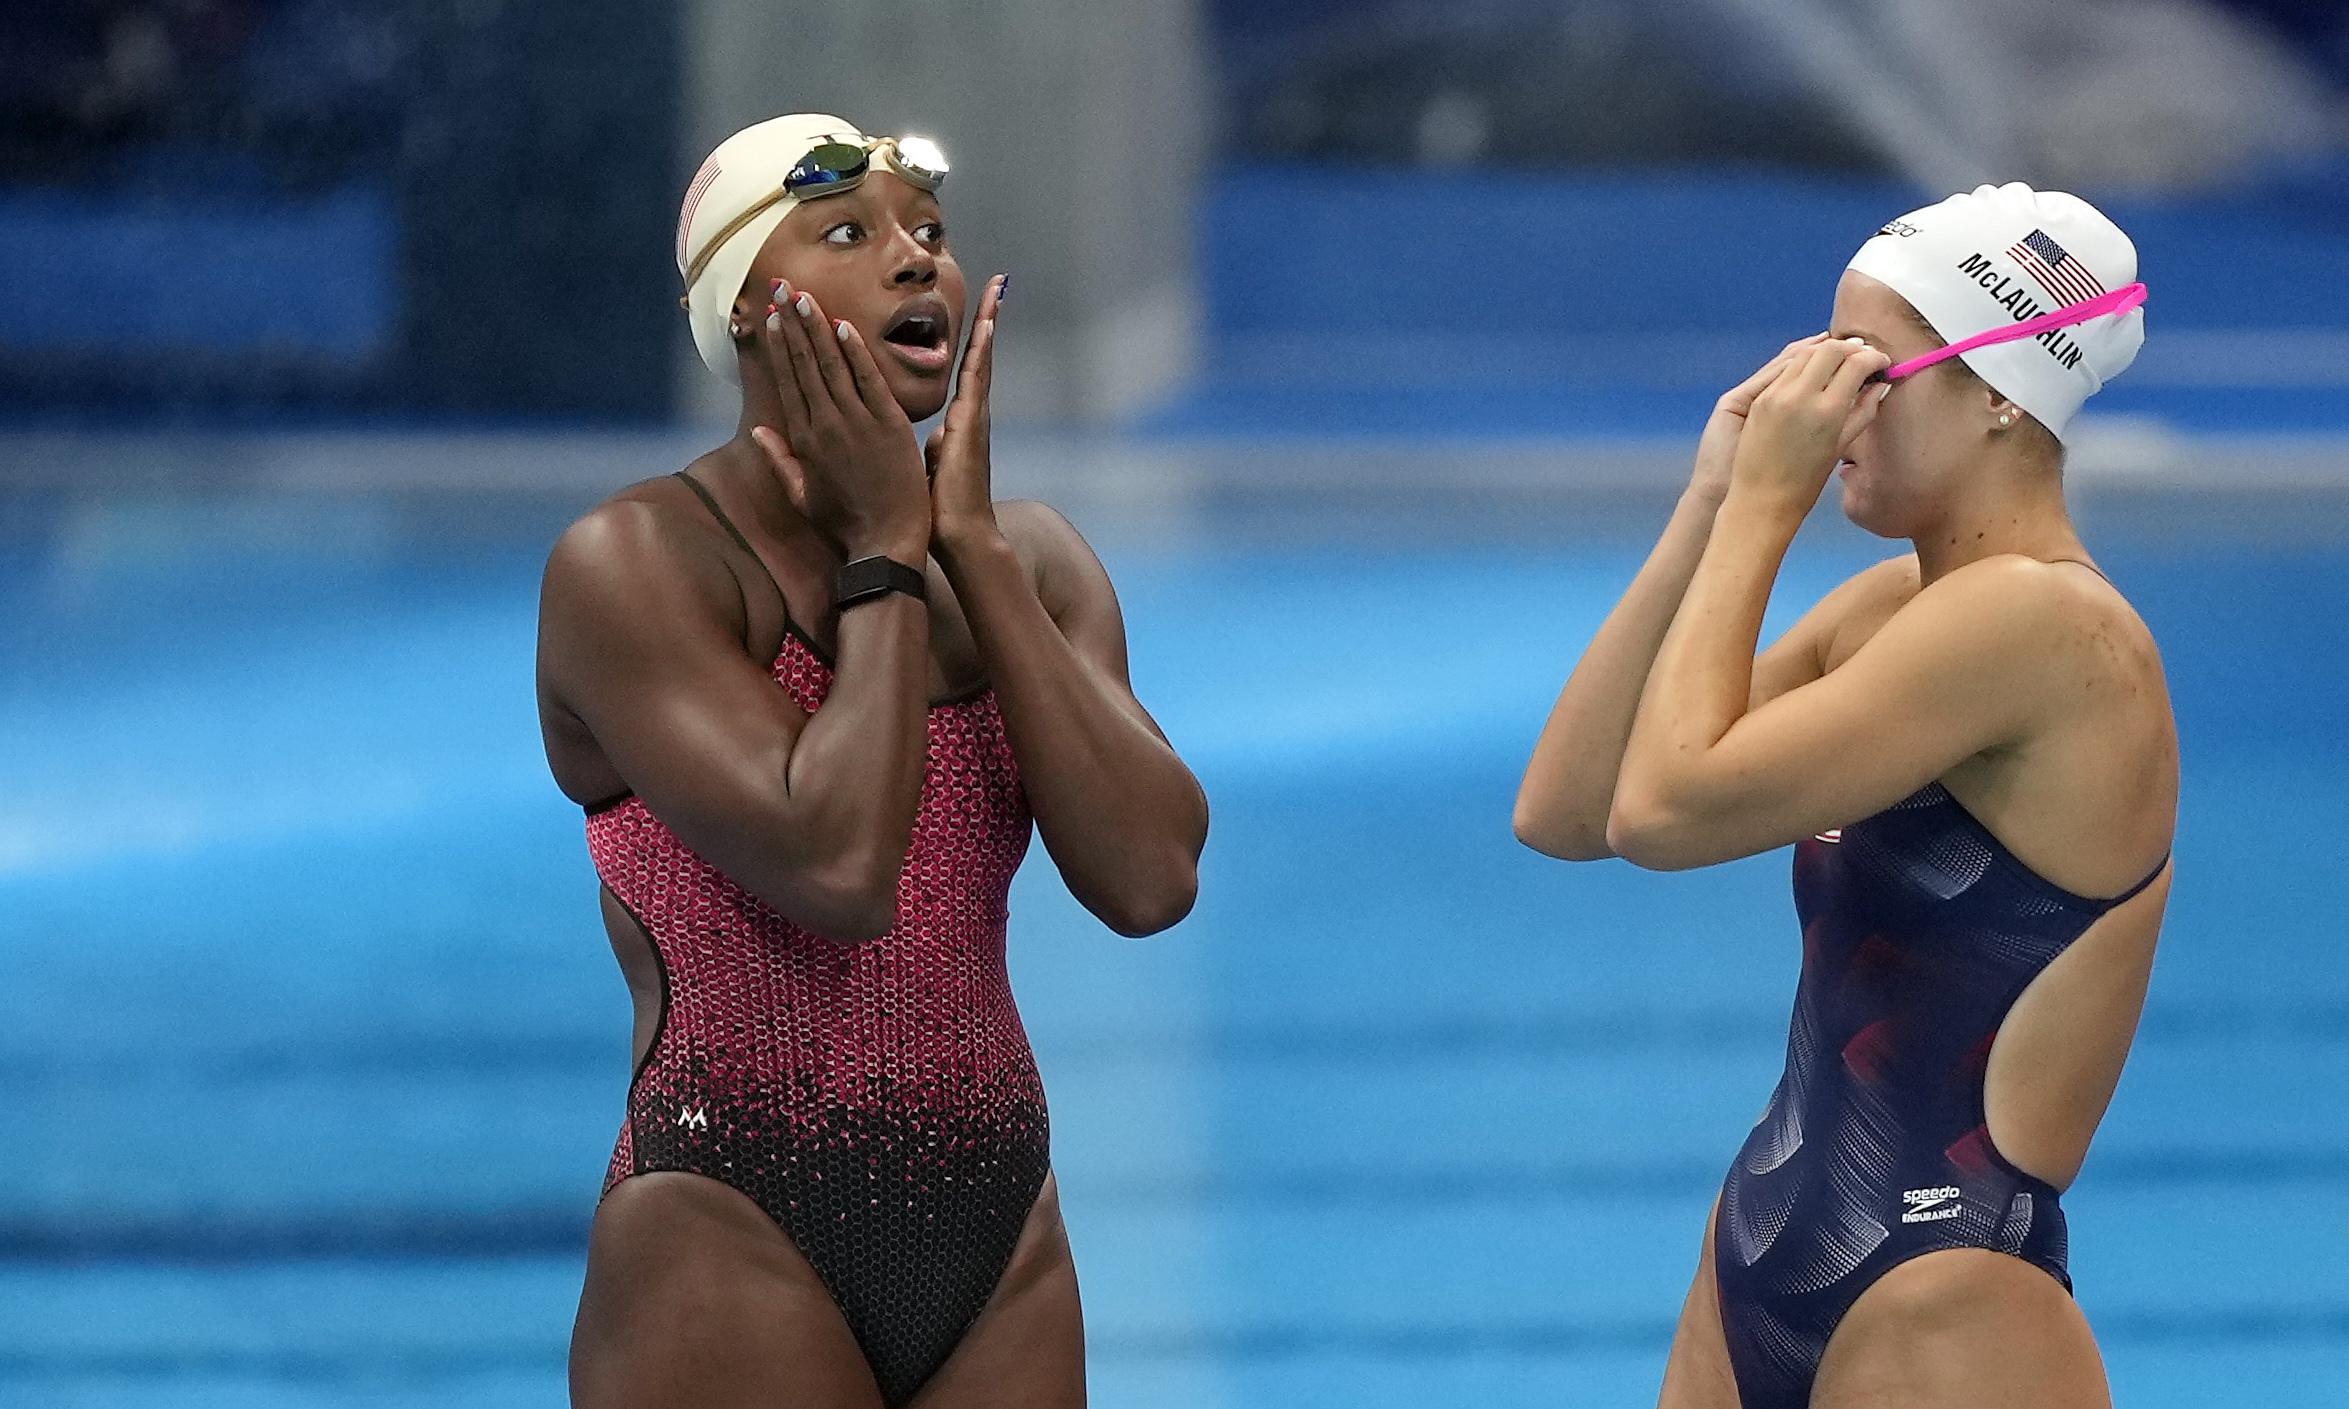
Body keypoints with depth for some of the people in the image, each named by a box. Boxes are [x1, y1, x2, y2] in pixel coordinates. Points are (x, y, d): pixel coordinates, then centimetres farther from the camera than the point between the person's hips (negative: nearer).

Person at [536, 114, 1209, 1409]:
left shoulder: (1024, 562, 8)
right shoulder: (635, 564, -9)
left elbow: (1151, 877, -7)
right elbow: (835, 864, -22)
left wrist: (971, 541, -8)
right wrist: (887, 551, -11)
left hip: (1003, 1252, 5)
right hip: (733, 1246, -5)